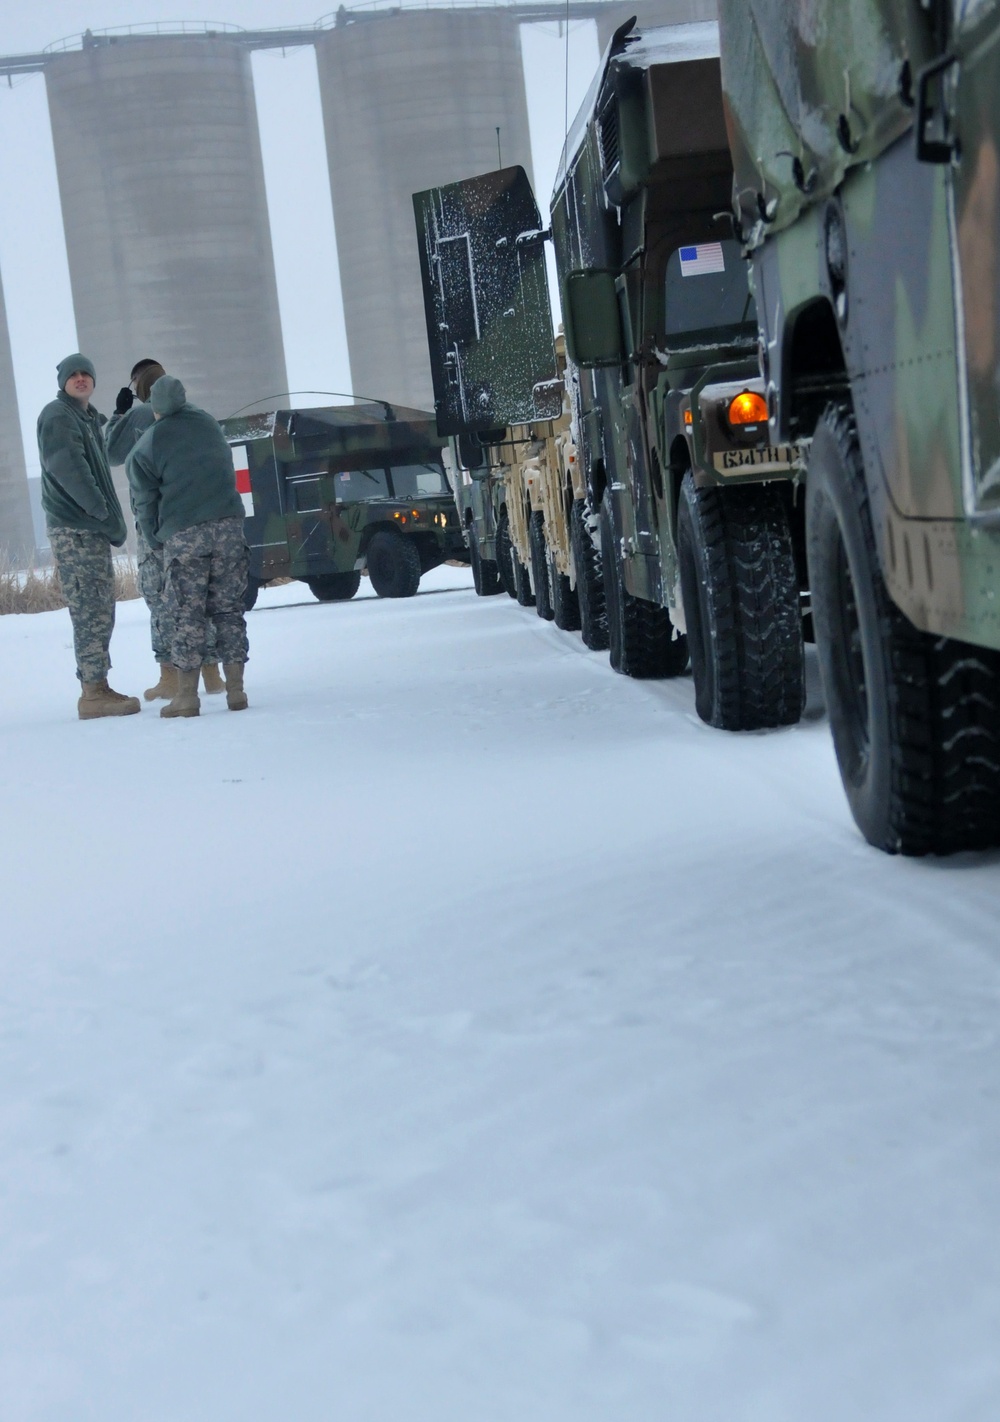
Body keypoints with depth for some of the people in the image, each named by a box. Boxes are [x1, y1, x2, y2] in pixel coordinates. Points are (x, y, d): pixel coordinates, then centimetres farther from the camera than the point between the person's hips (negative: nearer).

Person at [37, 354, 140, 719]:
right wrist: (104, 513, -21)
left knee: (99, 613, 11)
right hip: (74, 529, -9)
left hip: (92, 529, 10)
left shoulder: (89, 418, 21)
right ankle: (93, 693, -11)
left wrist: (110, 518, 9)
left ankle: (97, 688, 16)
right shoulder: (58, 415, -8)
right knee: (90, 613, -11)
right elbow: (67, 469, -19)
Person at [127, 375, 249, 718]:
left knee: (186, 613, 1)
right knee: (228, 609, 9)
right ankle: (235, 690, 8)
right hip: (228, 525, 4)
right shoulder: (207, 423, 11)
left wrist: (156, 540, 15)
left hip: (183, 535, -3)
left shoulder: (146, 447, 1)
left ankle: (187, 695, -1)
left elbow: (144, 502, 3)